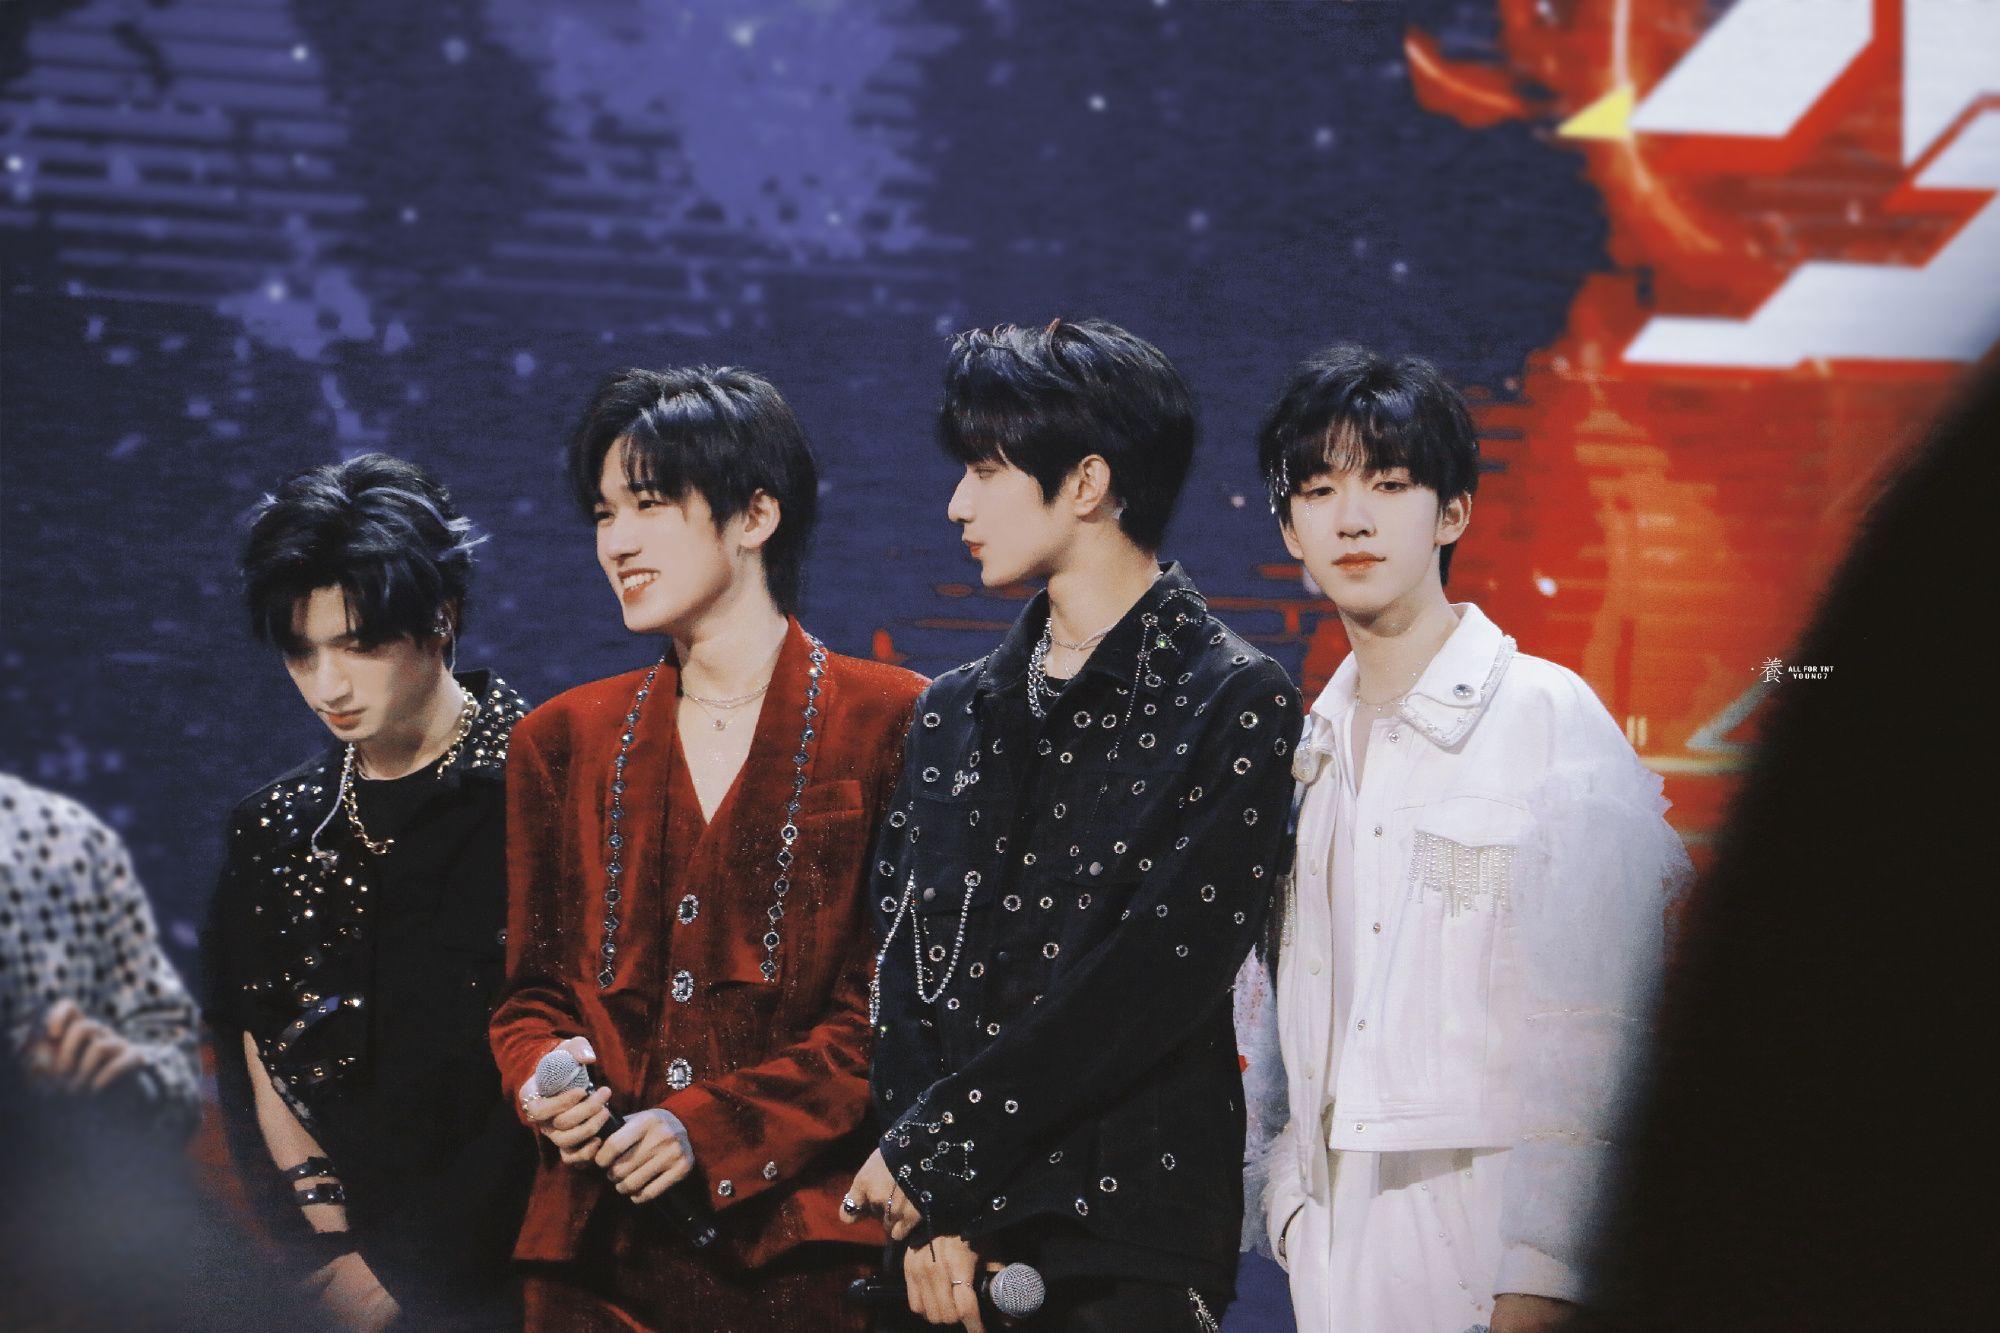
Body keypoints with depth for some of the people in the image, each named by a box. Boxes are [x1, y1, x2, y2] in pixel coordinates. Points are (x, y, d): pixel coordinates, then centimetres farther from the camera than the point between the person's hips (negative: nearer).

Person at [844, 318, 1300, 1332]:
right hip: (952, 1233, 5)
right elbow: (905, 970, 7)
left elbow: (1159, 974, -12)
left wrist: (934, 1143, -11)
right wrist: (931, 1208, -8)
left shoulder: (1232, 704, -3)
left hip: (1132, 1227, -5)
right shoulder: (955, 713, 15)